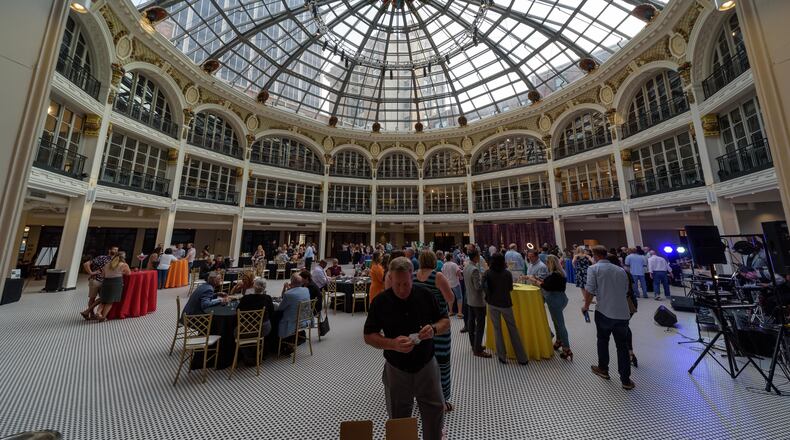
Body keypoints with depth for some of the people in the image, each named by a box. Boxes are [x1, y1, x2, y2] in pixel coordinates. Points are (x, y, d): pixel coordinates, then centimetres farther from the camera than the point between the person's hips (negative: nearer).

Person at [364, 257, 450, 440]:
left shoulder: (426, 295, -12)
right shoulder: (380, 301, -15)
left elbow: (446, 322, -2)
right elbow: (369, 336, -9)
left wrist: (434, 329, -25)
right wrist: (392, 344, -27)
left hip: (427, 365, 1)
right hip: (396, 369, 0)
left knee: (435, 411, 16)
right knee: (398, 419, 20)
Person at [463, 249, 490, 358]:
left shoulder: (466, 267, 4)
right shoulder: (475, 269, -24)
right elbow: (478, 286, -24)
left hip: (470, 300, 9)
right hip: (478, 301, -9)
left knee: (471, 323, 16)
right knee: (480, 325, 2)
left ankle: (474, 345, 29)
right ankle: (478, 350, 10)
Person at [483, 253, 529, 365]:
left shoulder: (488, 273, -11)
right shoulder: (507, 273, -9)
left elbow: (484, 287, -14)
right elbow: (510, 288, 1)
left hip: (493, 303, 0)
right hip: (505, 303, 0)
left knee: (497, 329, 12)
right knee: (513, 329, 11)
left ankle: (502, 356, 20)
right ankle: (522, 358, 18)